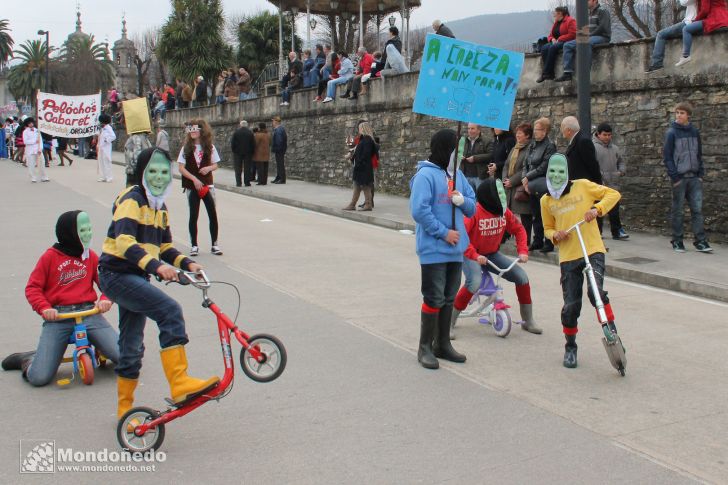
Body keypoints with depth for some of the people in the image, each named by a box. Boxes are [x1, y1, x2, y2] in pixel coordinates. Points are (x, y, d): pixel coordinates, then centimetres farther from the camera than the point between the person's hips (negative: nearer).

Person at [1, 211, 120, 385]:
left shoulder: (91, 256, 12)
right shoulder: (50, 256, 5)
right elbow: (33, 287, 5)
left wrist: (106, 299, -11)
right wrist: (44, 308, -12)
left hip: (89, 313, 2)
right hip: (58, 317, -2)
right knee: (39, 378, -13)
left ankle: (98, 350, 21)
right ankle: (29, 359, 24)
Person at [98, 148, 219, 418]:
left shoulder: (159, 207, 15)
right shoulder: (132, 199, -12)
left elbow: (164, 246, 19)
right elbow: (124, 241, -26)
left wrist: (187, 263, 1)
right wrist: (155, 266, -39)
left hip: (136, 277, 9)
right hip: (117, 274, -9)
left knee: (132, 347, 14)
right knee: (170, 310, -26)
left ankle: (125, 410, 26)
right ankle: (179, 384, -29)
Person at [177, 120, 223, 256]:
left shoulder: (210, 147, 3)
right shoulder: (186, 148, 0)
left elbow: (215, 165, 11)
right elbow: (181, 168, -3)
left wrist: (209, 168, -12)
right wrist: (194, 179, -15)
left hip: (207, 185, 1)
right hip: (191, 186, -1)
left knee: (213, 214, -2)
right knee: (193, 215, 2)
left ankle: (215, 244, 9)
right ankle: (194, 246, 10)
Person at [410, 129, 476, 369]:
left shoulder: (457, 175, 12)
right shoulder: (426, 175, -11)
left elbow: (472, 208, 15)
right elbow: (419, 210, -19)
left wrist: (463, 200, -8)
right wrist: (443, 232, -17)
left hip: (455, 249, 7)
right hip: (433, 249, -7)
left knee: (449, 298, 14)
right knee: (434, 299, -2)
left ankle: (443, 344, 26)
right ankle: (425, 347, 10)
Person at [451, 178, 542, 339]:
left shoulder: (504, 211, -5)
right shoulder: (474, 212, -23)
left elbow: (518, 229, 8)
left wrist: (523, 251, -3)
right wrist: (474, 255, -36)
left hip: (492, 254, 6)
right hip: (472, 256, -6)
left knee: (522, 277, -4)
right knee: (474, 283, -34)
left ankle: (528, 321, 14)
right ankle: (449, 323, -19)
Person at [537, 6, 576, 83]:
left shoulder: (571, 21, -4)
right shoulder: (556, 22, 22)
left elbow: (572, 34, -16)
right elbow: (550, 35, 22)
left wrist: (559, 39, -17)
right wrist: (552, 39, -3)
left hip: (566, 42, -8)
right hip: (556, 42, 8)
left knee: (552, 48, -34)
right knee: (544, 48, -23)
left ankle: (545, 73, -31)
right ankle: (550, 74, -30)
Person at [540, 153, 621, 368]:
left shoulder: (582, 186, 0)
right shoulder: (546, 201, 9)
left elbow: (613, 194, 4)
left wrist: (597, 208, -13)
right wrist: (555, 235, -3)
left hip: (593, 250, -2)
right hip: (568, 257, 3)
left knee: (596, 292, -24)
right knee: (571, 305, 2)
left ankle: (612, 333, -5)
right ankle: (570, 347, 22)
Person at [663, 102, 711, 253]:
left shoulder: (694, 132, 10)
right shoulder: (672, 133, -2)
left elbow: (699, 154, 15)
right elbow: (667, 157, -5)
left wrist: (701, 173, 6)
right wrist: (674, 176, -12)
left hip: (694, 177, 3)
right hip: (679, 178, -3)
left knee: (697, 209, -1)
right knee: (678, 210, 3)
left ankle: (701, 241, 0)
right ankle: (677, 241, 10)